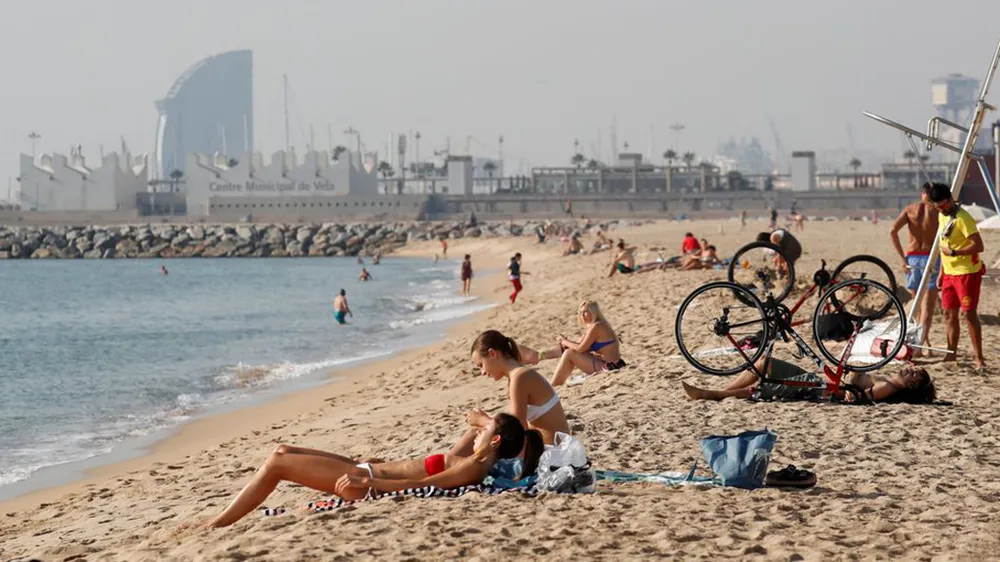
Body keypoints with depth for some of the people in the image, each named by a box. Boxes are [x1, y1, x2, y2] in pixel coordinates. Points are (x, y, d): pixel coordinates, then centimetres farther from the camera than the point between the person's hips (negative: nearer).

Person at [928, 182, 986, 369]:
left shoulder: (963, 218, -18)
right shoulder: (942, 217, 11)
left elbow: (978, 246, -23)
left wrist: (954, 252, -27)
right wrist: (941, 273, 21)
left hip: (967, 273, -9)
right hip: (949, 273, 9)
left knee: (969, 313, -9)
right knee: (949, 313, 11)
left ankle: (979, 357, -6)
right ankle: (951, 354, 19)